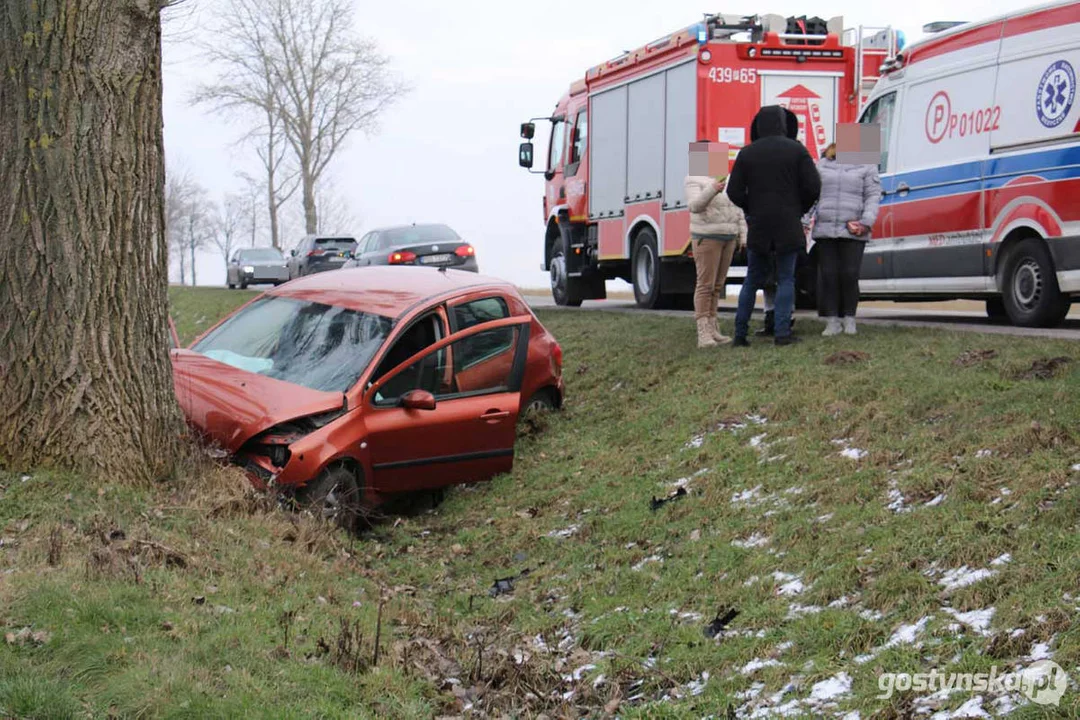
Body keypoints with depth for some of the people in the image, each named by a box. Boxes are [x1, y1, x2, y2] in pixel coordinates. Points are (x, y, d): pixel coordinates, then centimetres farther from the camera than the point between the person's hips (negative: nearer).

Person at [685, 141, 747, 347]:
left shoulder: (728, 179, 17)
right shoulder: (693, 180, -4)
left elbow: (738, 210, 19)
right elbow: (694, 206, -20)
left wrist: (743, 235, 13)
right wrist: (712, 190, -33)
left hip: (728, 238, 7)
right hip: (707, 237, -7)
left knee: (718, 285, 9)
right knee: (705, 285, -9)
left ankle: (713, 329, 12)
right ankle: (703, 333, -12)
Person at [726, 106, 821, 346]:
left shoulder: (747, 153, 1)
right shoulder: (796, 150, -3)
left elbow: (734, 192, -1)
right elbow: (813, 186, -7)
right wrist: (800, 209, 9)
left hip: (758, 226, 2)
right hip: (788, 226, -2)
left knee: (753, 279, 12)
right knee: (786, 279, 6)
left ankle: (740, 333, 9)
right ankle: (782, 332, -2)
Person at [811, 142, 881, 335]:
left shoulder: (866, 166, 6)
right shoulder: (822, 165, 15)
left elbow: (873, 196, 1)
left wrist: (866, 223, -11)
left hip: (853, 232, -2)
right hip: (825, 230, 3)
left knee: (849, 275, -3)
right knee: (828, 275, 1)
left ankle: (849, 319, 11)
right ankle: (832, 321, 6)